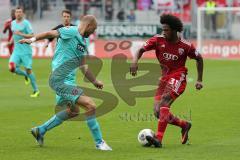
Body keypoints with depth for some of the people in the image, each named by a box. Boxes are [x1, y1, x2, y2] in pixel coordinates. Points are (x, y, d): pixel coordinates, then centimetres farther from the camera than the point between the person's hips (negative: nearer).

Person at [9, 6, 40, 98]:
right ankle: (25, 75, 19)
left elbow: (32, 36, -13)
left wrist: (21, 34, -22)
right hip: (16, 50, 6)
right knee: (12, 68, -12)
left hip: (26, 50, -6)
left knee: (28, 69, -6)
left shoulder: (26, 23, -8)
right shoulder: (13, 23, 12)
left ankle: (36, 90, 6)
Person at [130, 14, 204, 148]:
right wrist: (135, 61, -26)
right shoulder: (158, 40, -3)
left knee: (164, 103, -29)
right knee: (158, 112, -2)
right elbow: (141, 49, -4)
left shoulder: (185, 46, -9)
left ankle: (159, 138, -36)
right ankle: (184, 125, 24)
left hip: (178, 77, -5)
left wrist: (199, 80, 7)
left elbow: (199, 59, 6)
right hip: (165, 77, 5)